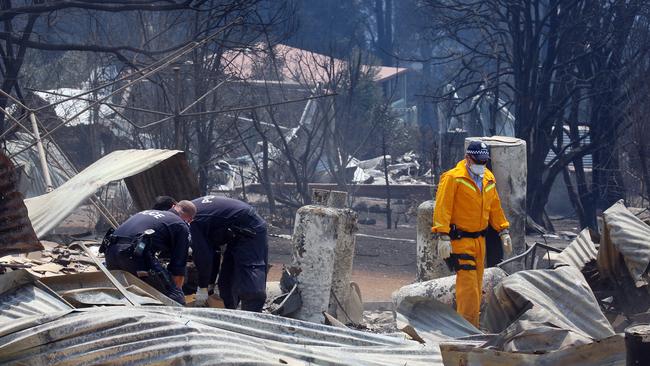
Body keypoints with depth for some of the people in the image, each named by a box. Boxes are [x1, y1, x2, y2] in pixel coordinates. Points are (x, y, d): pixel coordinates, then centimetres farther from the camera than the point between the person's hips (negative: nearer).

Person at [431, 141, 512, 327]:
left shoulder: (488, 179, 11)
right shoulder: (453, 178, -13)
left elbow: (495, 207, 22)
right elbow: (442, 208, -17)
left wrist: (503, 231, 19)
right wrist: (443, 237, -23)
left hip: (479, 240, 8)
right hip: (459, 240, -8)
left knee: (476, 286, 11)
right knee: (468, 284, -14)